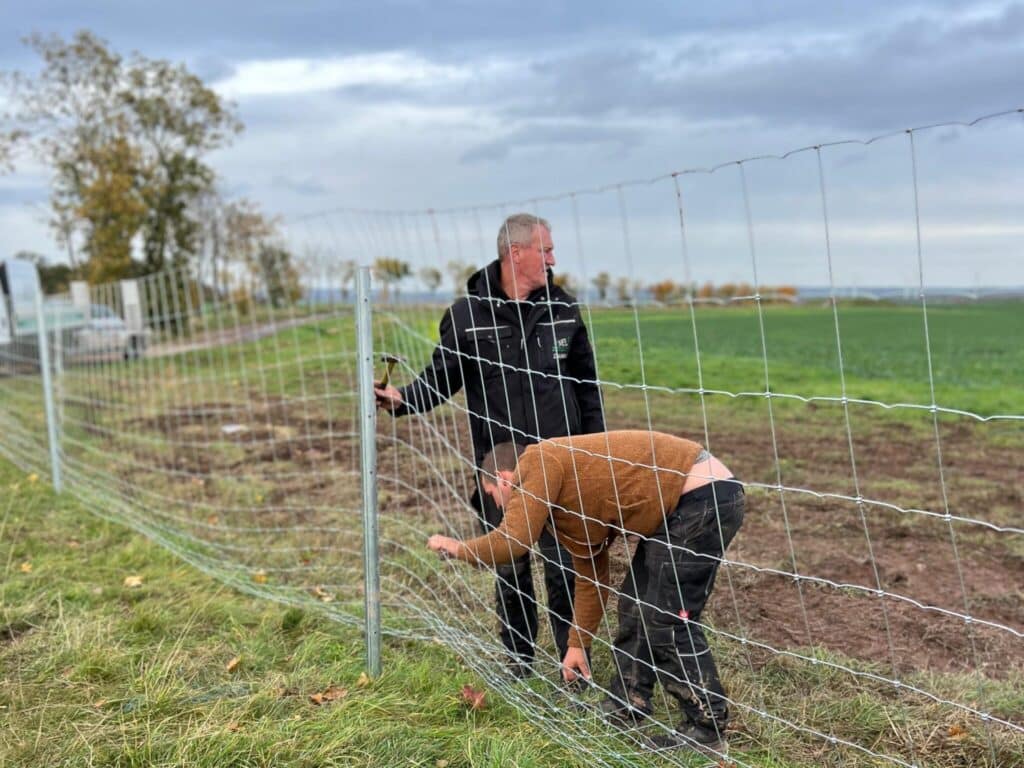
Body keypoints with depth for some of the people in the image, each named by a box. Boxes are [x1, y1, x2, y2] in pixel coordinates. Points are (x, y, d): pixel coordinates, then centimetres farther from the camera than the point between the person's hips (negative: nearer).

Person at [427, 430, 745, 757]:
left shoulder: (537, 463, -8)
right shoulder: (566, 510, 19)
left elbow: (512, 542, -17)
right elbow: (590, 578, 26)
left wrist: (458, 548, 1)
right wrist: (578, 644, 33)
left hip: (706, 496, -10)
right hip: (683, 502, 10)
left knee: (666, 620, -5)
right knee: (635, 604, 17)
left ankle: (707, 729, 7)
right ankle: (627, 703, 30)